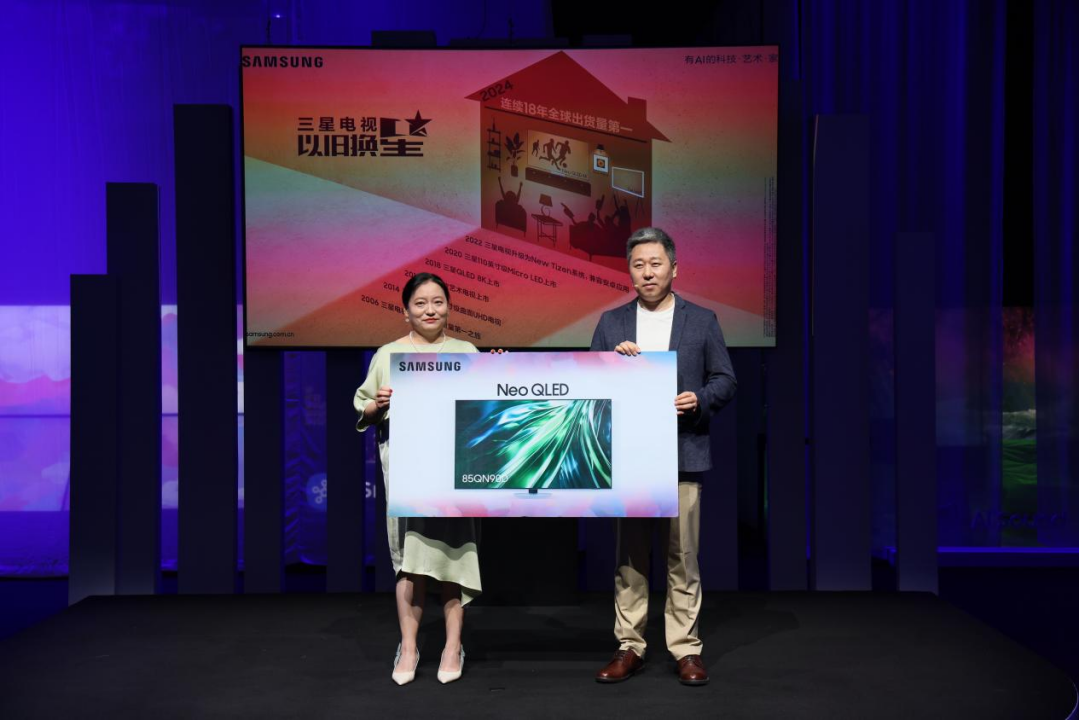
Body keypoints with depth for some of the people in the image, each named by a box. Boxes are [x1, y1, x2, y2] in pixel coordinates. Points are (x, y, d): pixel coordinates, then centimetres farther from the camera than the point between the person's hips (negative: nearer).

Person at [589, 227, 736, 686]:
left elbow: (725, 381, 6)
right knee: (629, 557, 7)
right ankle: (630, 648, 17)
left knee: (683, 557, 2)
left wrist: (699, 399, -13)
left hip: (683, 455, -1)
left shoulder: (702, 321, 6)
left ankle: (686, 650, 12)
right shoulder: (610, 323, 10)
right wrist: (614, 361, -11)